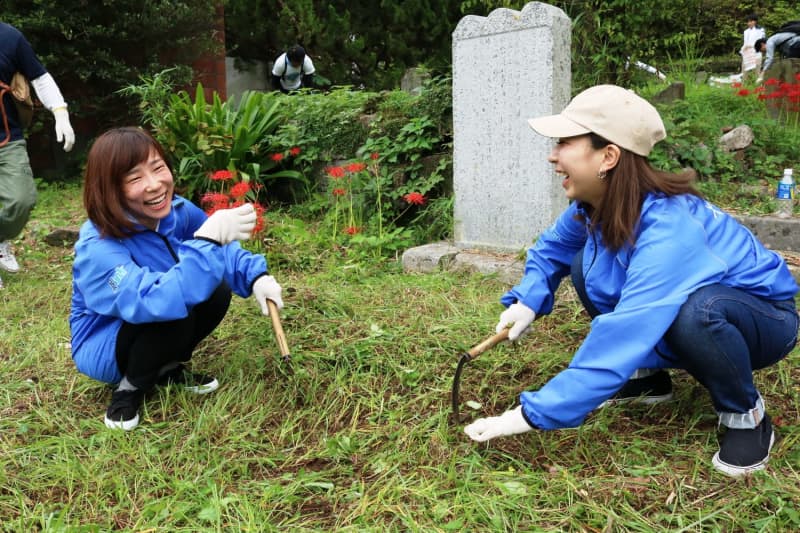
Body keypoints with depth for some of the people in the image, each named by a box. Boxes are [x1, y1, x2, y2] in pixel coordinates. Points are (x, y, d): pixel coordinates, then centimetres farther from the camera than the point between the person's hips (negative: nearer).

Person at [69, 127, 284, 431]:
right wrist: (208, 240, -55)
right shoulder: (99, 249, -33)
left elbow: (224, 250, -1)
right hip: (102, 348, -6)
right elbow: (153, 302, -48)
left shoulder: (177, 211, -15)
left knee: (216, 292, -17)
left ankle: (167, 368, 5)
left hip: (152, 333, 6)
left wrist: (256, 277, -20)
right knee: (175, 310, -33)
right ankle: (129, 387, -5)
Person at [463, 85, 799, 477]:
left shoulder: (668, 230, -38)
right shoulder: (597, 206, -14)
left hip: (763, 318, -6)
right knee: (586, 265, -10)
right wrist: (527, 301, -16)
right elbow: (551, 248, 5)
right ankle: (647, 377, 5)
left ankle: (746, 416, -10)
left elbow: (621, 340, -43)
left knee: (697, 310, -40)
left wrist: (533, 414, -41)